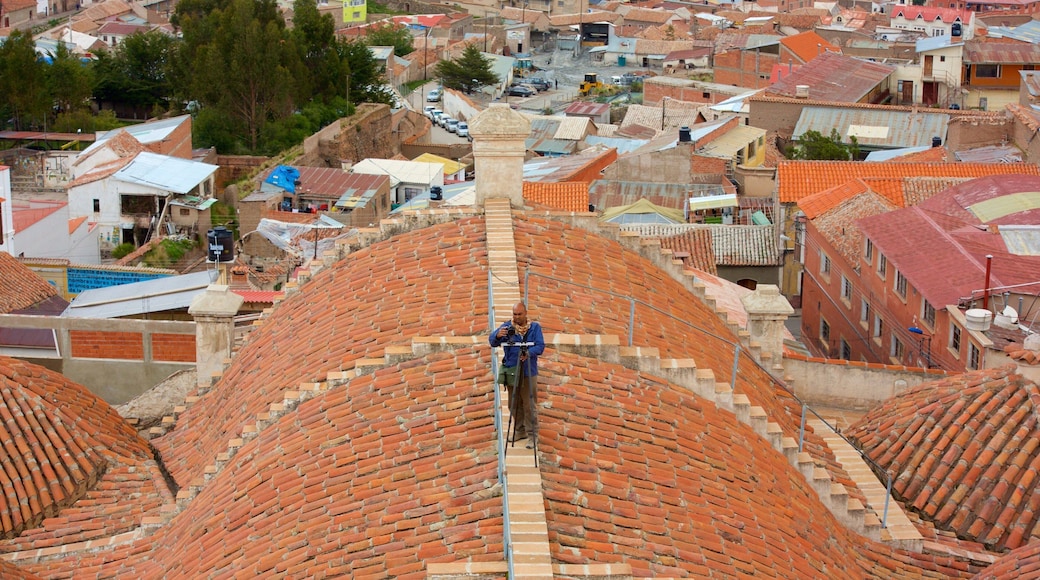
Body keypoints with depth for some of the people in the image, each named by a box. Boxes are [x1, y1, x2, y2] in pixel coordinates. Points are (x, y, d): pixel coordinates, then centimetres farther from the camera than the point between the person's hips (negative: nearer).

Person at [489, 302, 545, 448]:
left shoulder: (535, 327, 1)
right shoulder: (507, 326, 2)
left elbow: (540, 346, -8)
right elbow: (492, 341, -9)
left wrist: (529, 353, -28)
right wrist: (497, 335, -32)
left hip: (528, 372, -3)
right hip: (511, 371, 3)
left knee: (529, 405, -5)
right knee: (514, 404, 12)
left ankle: (532, 435, 1)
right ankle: (520, 431, 27)